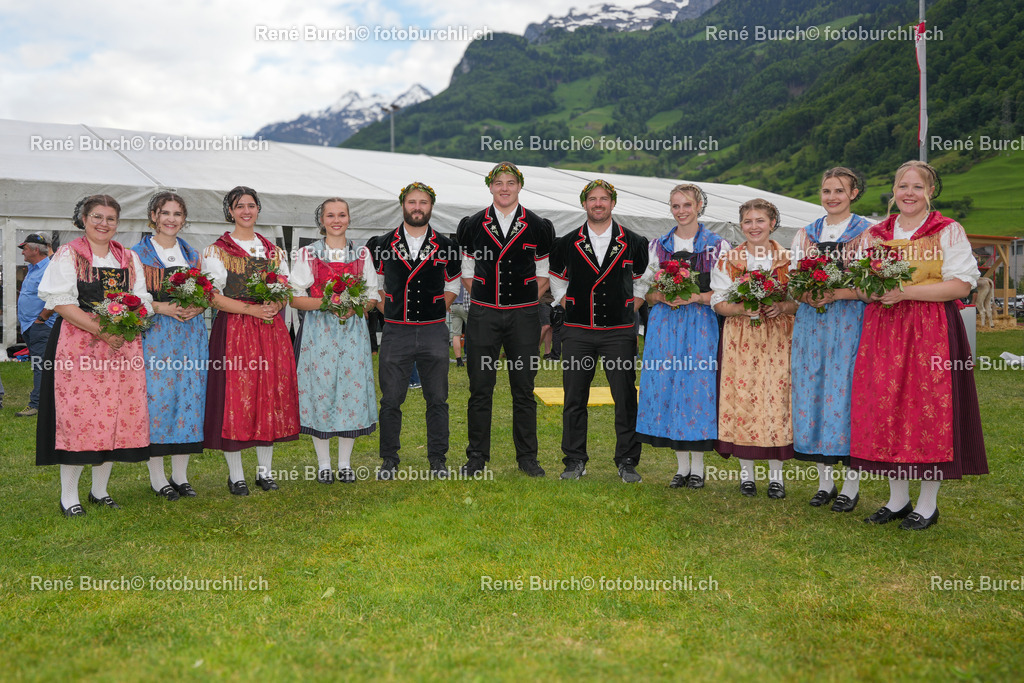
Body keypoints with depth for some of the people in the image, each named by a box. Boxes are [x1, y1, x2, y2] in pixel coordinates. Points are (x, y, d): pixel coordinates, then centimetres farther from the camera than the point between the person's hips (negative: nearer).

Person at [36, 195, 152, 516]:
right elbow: (61, 302, -7)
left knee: (117, 413, 4)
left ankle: (100, 489, 17)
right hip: (78, 343, -4)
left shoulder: (129, 257, 16)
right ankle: (68, 496, 4)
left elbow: (142, 299, 12)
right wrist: (101, 332, -17)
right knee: (77, 413, -6)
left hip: (123, 343, 4)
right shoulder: (68, 254, 3)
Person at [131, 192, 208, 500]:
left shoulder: (192, 254, 16)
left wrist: (197, 307, -6)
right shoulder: (139, 253, 3)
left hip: (190, 333, 4)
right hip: (154, 334, -4)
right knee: (156, 395, -5)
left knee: (188, 394, 3)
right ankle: (157, 477, 6)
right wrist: (160, 307, -17)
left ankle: (180, 475, 13)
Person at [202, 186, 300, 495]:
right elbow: (213, 295, -4)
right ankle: (236, 475, 6)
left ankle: (265, 470, 16)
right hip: (233, 329, -4)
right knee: (234, 398, -5)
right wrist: (250, 309, -16)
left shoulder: (273, 250, 16)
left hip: (271, 329, 4)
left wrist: (276, 305, -7)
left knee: (270, 395, 4)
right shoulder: (216, 250, 4)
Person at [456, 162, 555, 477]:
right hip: (483, 315, 0)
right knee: (480, 388, 3)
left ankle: (527, 457, 16)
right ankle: (477, 457, 14)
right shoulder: (472, 225, 6)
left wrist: (528, 299, 2)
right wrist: (482, 297, 4)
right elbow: (466, 268, 14)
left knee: (524, 389, 4)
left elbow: (544, 271, 12)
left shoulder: (538, 226, 5)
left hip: (523, 315, 0)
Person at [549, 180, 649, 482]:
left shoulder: (633, 242, 5)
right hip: (577, 332, 1)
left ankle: (627, 462, 13)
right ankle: (575, 461, 15)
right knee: (574, 399, 3)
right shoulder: (567, 243, 5)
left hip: (619, 332, 0)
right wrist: (572, 309, 7)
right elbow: (557, 281, 16)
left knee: (625, 398, 1)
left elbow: (643, 282, 15)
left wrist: (628, 312, 6)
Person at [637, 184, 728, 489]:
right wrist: (662, 297, -10)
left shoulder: (717, 245, 3)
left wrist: (696, 297, -15)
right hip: (665, 324, 3)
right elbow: (647, 290, 11)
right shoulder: (658, 245, 11)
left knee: (697, 385, -5)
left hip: (700, 324, -3)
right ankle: (682, 466, 14)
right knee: (667, 386, 1)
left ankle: (698, 467, 9)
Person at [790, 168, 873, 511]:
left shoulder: (867, 232, 2)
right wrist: (806, 295, -11)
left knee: (846, 392, -5)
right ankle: (825, 481, 16)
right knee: (812, 391, 3)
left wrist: (834, 294, -20)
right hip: (811, 322, 4)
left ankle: (852, 486, 6)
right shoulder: (805, 234, 14)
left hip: (850, 323, -4)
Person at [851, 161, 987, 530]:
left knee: (928, 412, -2)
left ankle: (928, 505, 13)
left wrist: (905, 292, -17)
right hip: (882, 330, 4)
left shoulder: (948, 232, 0)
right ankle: (898, 500, 19)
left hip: (931, 332, -4)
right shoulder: (875, 234, 13)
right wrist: (871, 291, -6)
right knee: (886, 409, 4)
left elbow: (961, 284, -8)